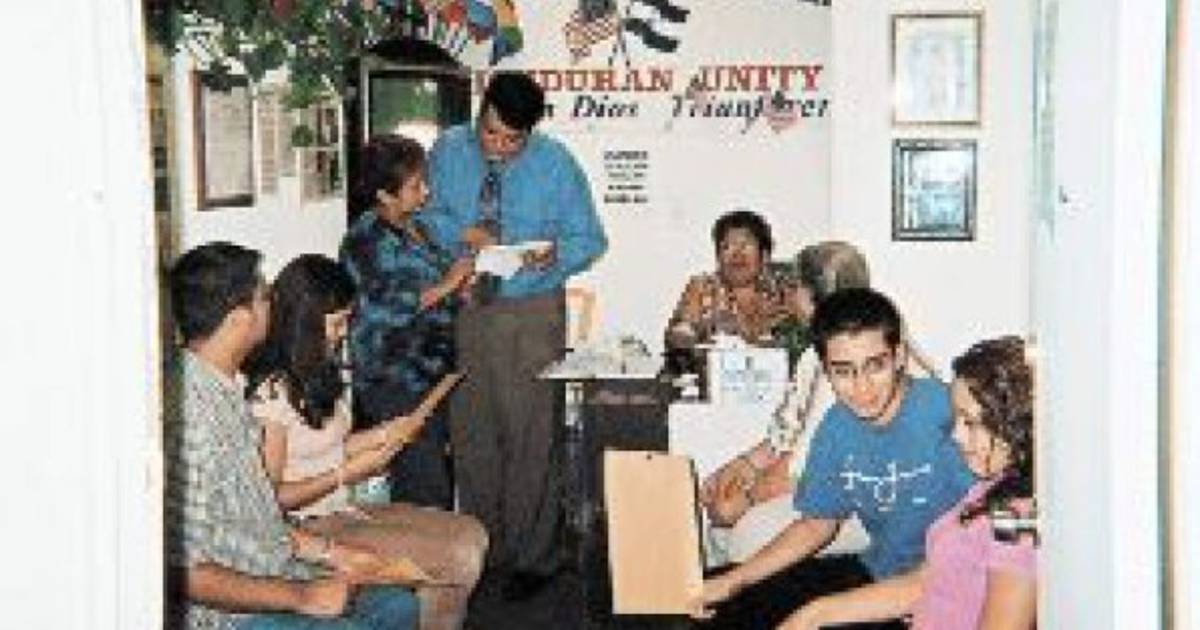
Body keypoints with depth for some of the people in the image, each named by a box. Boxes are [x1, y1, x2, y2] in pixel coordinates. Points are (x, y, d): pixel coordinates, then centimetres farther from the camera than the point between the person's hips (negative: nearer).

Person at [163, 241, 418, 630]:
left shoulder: (226, 393, 8)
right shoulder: (188, 414, -25)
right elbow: (187, 575, -26)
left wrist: (328, 552, 10)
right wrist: (301, 597, -20)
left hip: (270, 577, 10)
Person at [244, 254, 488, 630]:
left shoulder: (318, 375, 11)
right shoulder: (272, 393, -18)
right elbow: (270, 496, -18)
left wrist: (383, 436, 8)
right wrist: (346, 475, -17)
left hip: (343, 511, 9)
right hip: (308, 529, -9)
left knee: (471, 533, -1)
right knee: (459, 558, -17)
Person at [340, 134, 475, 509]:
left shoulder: (416, 228, 13)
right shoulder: (365, 239, -12)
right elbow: (385, 307, -22)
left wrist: (463, 287, 6)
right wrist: (446, 286, -18)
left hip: (433, 375, 8)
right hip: (395, 384, -8)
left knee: (440, 482, 12)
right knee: (426, 496, -9)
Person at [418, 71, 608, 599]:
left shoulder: (555, 164, -4)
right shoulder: (448, 151, 3)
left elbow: (589, 238, -1)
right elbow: (425, 213, 9)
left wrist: (555, 254, -23)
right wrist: (461, 231, -12)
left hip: (531, 312, -3)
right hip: (461, 307, 3)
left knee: (531, 434, -1)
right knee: (469, 432, 8)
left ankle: (531, 557, 12)